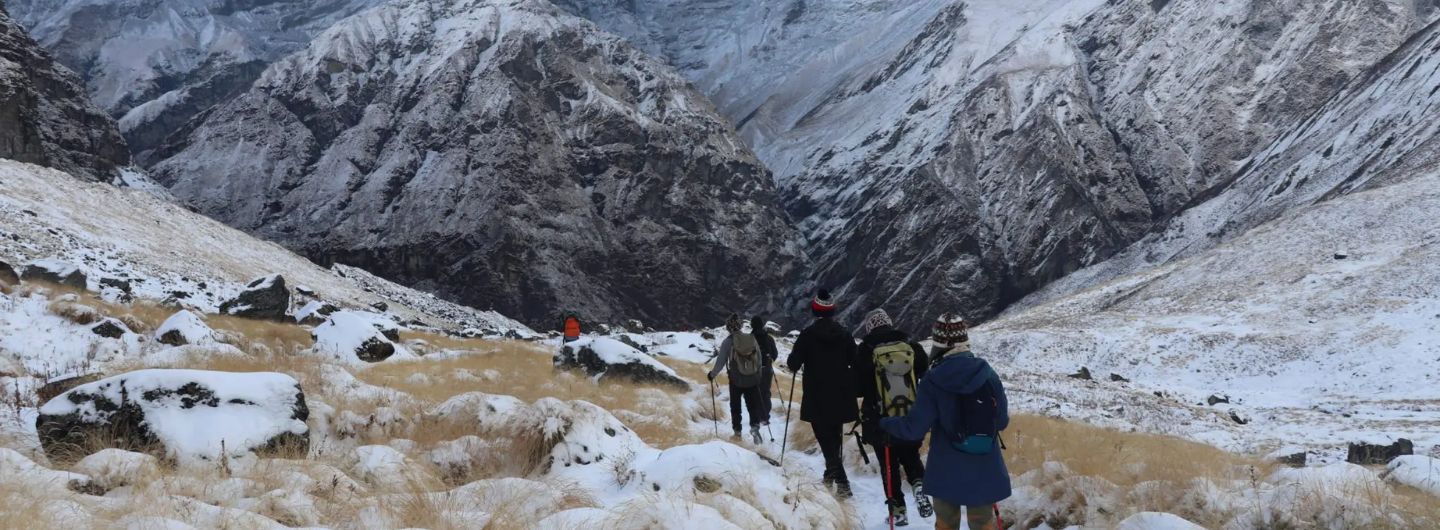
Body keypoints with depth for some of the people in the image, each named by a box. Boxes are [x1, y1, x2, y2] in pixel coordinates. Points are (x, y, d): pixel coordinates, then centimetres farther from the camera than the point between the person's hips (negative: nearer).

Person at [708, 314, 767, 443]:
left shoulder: (728, 342, -10)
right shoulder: (752, 338, 0)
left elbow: (721, 361, -6)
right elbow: (759, 358, 7)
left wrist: (713, 374, 10)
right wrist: (758, 374, 21)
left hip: (736, 380, -2)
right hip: (753, 379, 2)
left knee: (735, 406, 13)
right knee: (753, 404, 10)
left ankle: (737, 432, 16)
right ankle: (755, 426, -12)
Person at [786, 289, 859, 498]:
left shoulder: (808, 335, -9)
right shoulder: (845, 334, 2)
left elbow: (793, 364, -10)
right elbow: (856, 365, 3)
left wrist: (794, 366, 13)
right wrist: (853, 393, 14)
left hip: (817, 399, -4)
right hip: (840, 398, 4)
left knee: (826, 440, -2)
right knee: (835, 437, 21)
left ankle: (842, 482, -14)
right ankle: (831, 474, 32)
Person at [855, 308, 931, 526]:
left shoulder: (866, 350, -9)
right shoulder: (911, 345, -1)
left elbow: (859, 386, -6)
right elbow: (927, 376, 4)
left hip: (881, 421, -3)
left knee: (889, 467, 11)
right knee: (911, 458, 22)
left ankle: (898, 510, 10)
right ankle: (920, 486, -5)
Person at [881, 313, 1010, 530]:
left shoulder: (933, 381, -13)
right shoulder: (987, 373, -7)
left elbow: (915, 427, -11)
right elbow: (1002, 421, 1)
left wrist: (885, 423, 7)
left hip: (947, 471, -1)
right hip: (985, 470, 1)